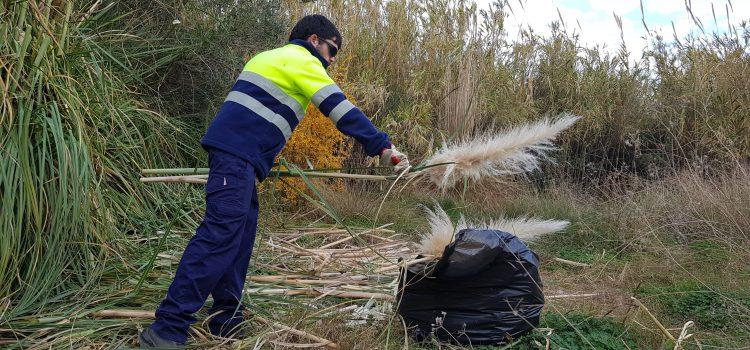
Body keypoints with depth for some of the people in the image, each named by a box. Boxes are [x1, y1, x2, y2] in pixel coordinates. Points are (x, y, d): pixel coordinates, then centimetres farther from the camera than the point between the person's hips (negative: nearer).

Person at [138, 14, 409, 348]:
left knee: (241, 234, 10)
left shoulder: (273, 57, 28)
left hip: (237, 156, 10)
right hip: (238, 155, -10)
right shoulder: (301, 60, -1)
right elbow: (339, 107, -10)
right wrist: (383, 147, -11)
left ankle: (226, 321, 14)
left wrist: (266, 161, 26)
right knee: (221, 233, -16)